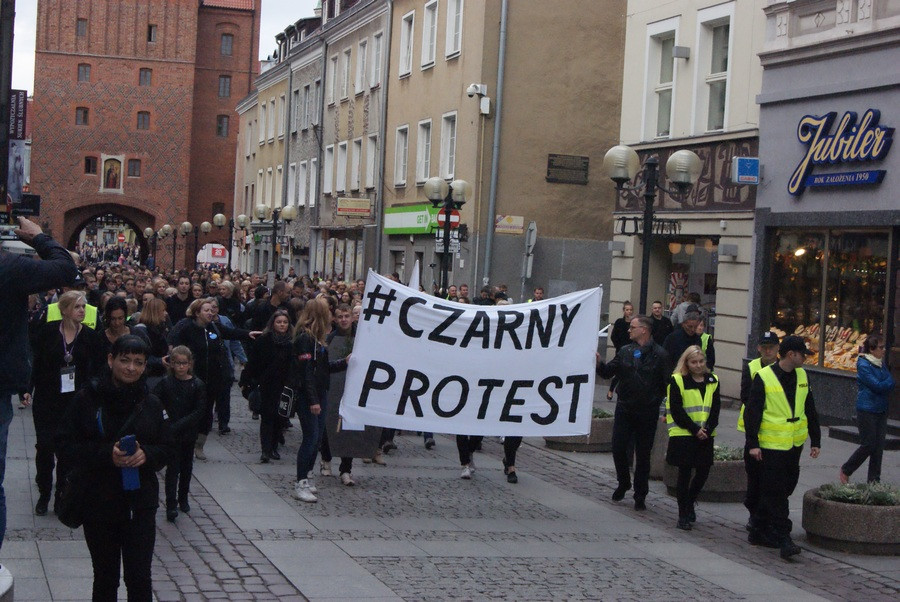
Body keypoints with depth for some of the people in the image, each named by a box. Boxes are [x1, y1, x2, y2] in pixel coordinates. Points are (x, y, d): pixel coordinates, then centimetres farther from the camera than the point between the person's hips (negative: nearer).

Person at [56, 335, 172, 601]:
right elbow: (66, 444, -7)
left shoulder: (151, 404, 4)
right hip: (98, 502, -1)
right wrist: (106, 454, -21)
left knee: (140, 578, -2)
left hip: (141, 503, 1)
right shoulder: (87, 399, -5)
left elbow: (166, 448, 8)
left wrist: (146, 454, -14)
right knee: (105, 578, 11)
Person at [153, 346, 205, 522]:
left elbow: (199, 411, -10)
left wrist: (178, 425, -19)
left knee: (186, 466, 14)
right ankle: (171, 505, -8)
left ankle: (183, 499, 31)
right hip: (171, 433, -2)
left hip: (189, 433, 2)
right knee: (173, 467, -6)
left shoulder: (198, 385, -6)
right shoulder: (165, 383, -5)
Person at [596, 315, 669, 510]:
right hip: (624, 409, 4)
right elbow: (608, 372, 9)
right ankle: (623, 483, 28)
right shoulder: (625, 351, 7)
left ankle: (640, 496, 15)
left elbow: (667, 383, -6)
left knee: (643, 455, 5)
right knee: (618, 448, 3)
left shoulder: (659, 355, -7)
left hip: (647, 412, -4)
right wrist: (599, 364, -12)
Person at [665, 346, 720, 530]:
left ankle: (689, 503, 30)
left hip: (705, 436, 4)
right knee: (685, 474, -2)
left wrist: (707, 429, -10)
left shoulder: (712, 381, 9)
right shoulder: (677, 381, -4)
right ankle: (683, 515, 7)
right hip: (683, 435, -4)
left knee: (703, 472, 4)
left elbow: (715, 409, 6)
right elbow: (676, 410, -9)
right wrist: (695, 430, -13)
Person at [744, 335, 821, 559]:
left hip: (795, 443, 7)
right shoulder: (763, 378, -10)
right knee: (776, 492, -6)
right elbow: (752, 412, -10)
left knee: (786, 487, 11)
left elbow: (810, 411, 16)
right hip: (772, 444, -7)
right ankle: (783, 539, -5)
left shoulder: (802, 376, 9)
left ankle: (760, 531, 23)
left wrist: (815, 440, 14)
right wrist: (753, 444, -14)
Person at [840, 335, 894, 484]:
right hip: (867, 410, -7)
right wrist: (889, 382, -3)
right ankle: (845, 471, 15)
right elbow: (877, 386, -19)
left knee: (879, 446, 5)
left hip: (880, 410, 7)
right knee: (868, 445, -4)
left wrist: (884, 385, -12)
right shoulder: (863, 365, -13)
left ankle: (874, 480, 12)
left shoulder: (881, 364, 11)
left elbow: (889, 384, 7)